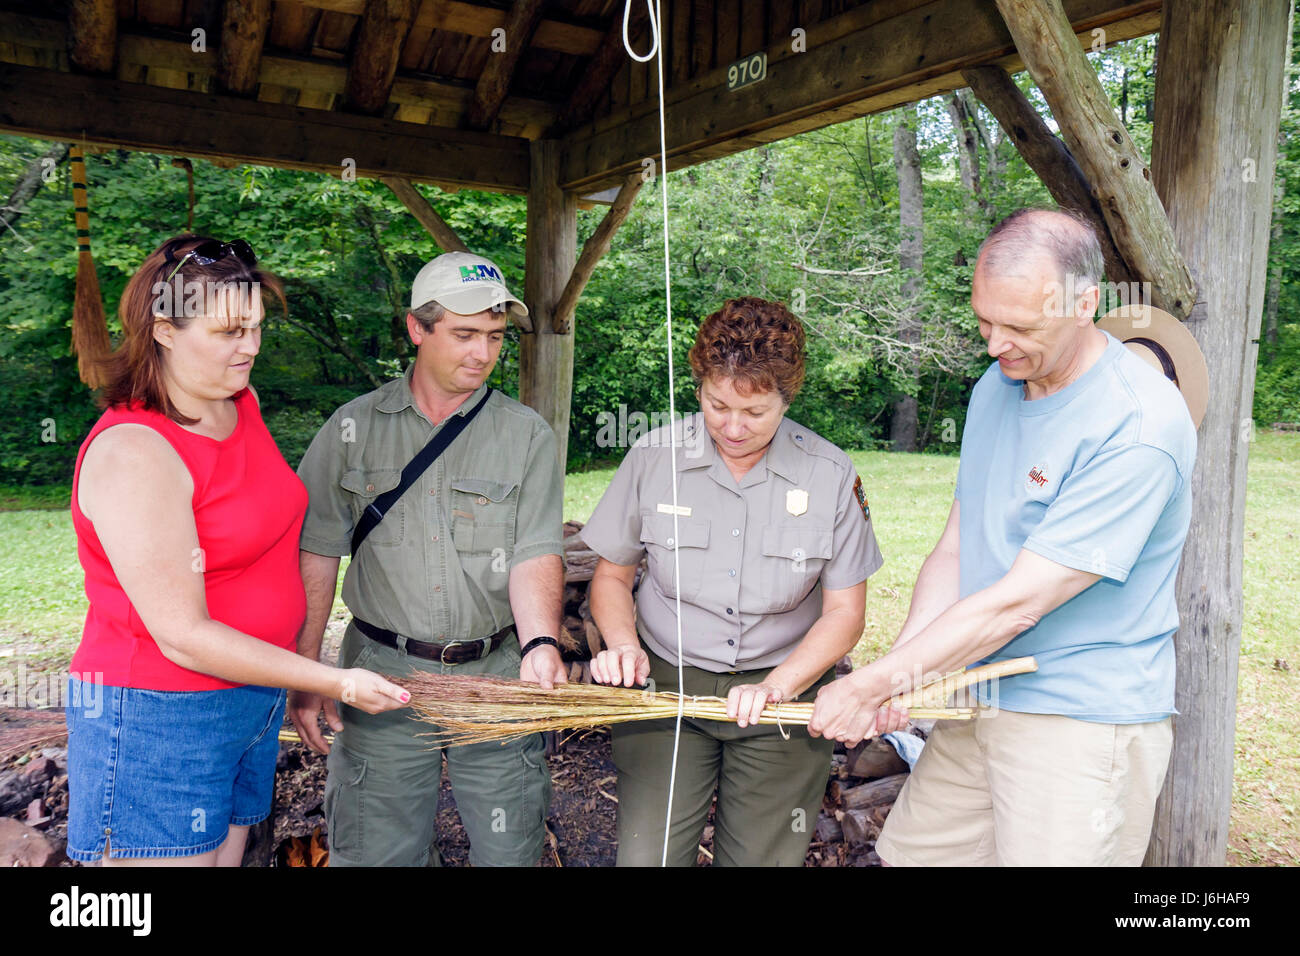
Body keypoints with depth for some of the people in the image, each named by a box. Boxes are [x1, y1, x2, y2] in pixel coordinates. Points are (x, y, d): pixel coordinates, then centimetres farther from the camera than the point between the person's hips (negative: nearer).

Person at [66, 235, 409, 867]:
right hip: (157, 719, -8)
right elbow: (184, 637, -22)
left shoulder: (241, 402, 4)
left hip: (253, 695, 8)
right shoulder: (132, 453, -22)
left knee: (227, 856, 16)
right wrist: (334, 683, -20)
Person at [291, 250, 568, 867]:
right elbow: (316, 555, 3)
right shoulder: (354, 429, 3)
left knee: (509, 851, 12)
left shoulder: (527, 435, 1)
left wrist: (540, 643, -25)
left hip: (496, 676, 0)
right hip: (383, 677, 0)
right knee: (375, 851, 10)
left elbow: (535, 554, -7)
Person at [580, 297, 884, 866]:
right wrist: (623, 644, -12)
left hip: (785, 691, 0)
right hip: (666, 683, 0)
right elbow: (612, 574, 7)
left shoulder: (830, 475, -6)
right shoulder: (653, 458, -4)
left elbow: (844, 613, -1)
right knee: (644, 855, -7)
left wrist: (776, 687, -15)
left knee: (763, 856, 3)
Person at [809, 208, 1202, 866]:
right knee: (909, 852, 14)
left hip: (1083, 727, -7)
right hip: (979, 701, 7)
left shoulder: (1140, 428, -22)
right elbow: (953, 550, 5)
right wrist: (898, 670, -9)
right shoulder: (995, 387, 4)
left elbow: (1017, 604, -24)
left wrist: (873, 684, -18)